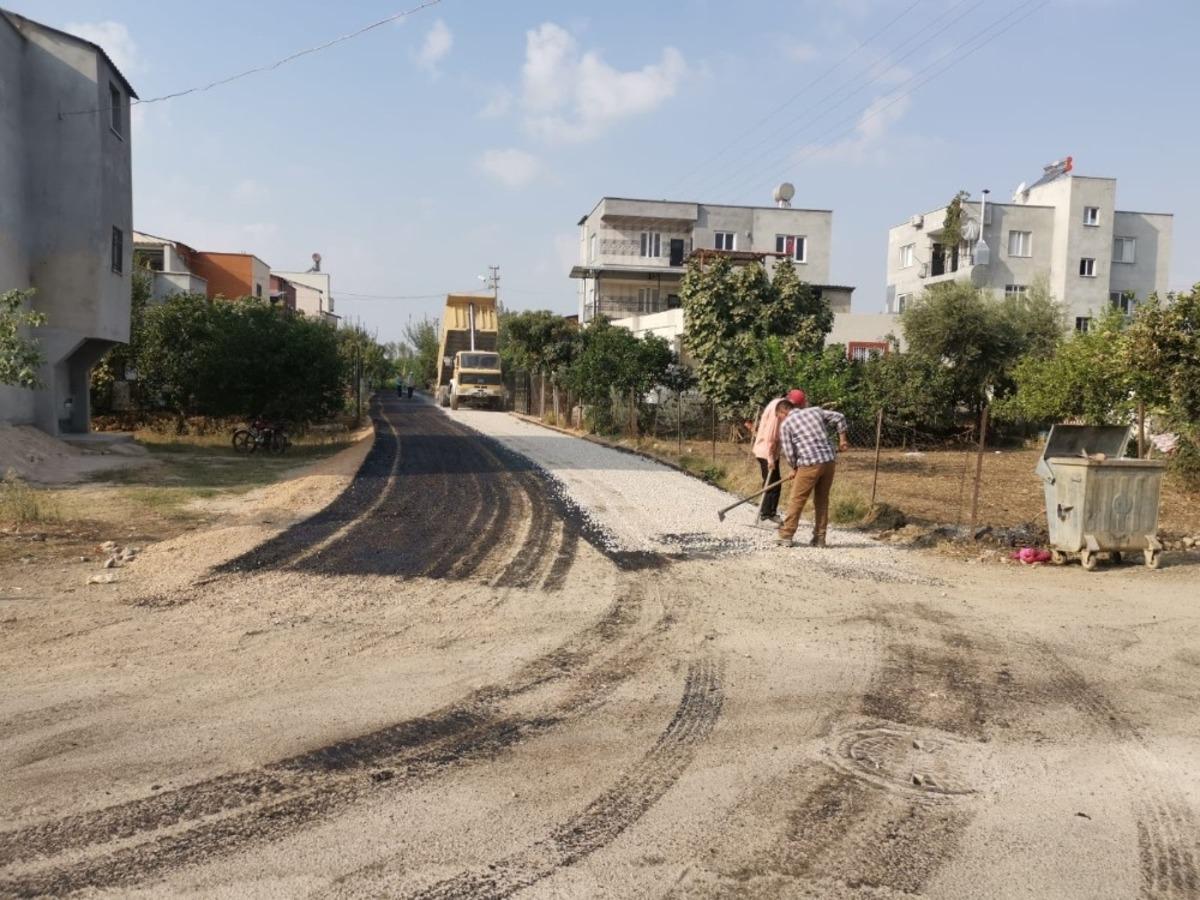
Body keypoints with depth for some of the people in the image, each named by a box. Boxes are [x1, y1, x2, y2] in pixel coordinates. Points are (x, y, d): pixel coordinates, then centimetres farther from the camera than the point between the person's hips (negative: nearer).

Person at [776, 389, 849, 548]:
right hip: (829, 461, 5)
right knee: (822, 501, 13)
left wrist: (795, 468, 14)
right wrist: (842, 440, 25)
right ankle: (819, 538, 16)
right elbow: (839, 418, 18)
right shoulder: (815, 411, 15)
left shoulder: (785, 424, 2)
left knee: (796, 501, 3)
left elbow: (788, 452, -2)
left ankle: (786, 536, 6)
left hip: (810, 464, -5)